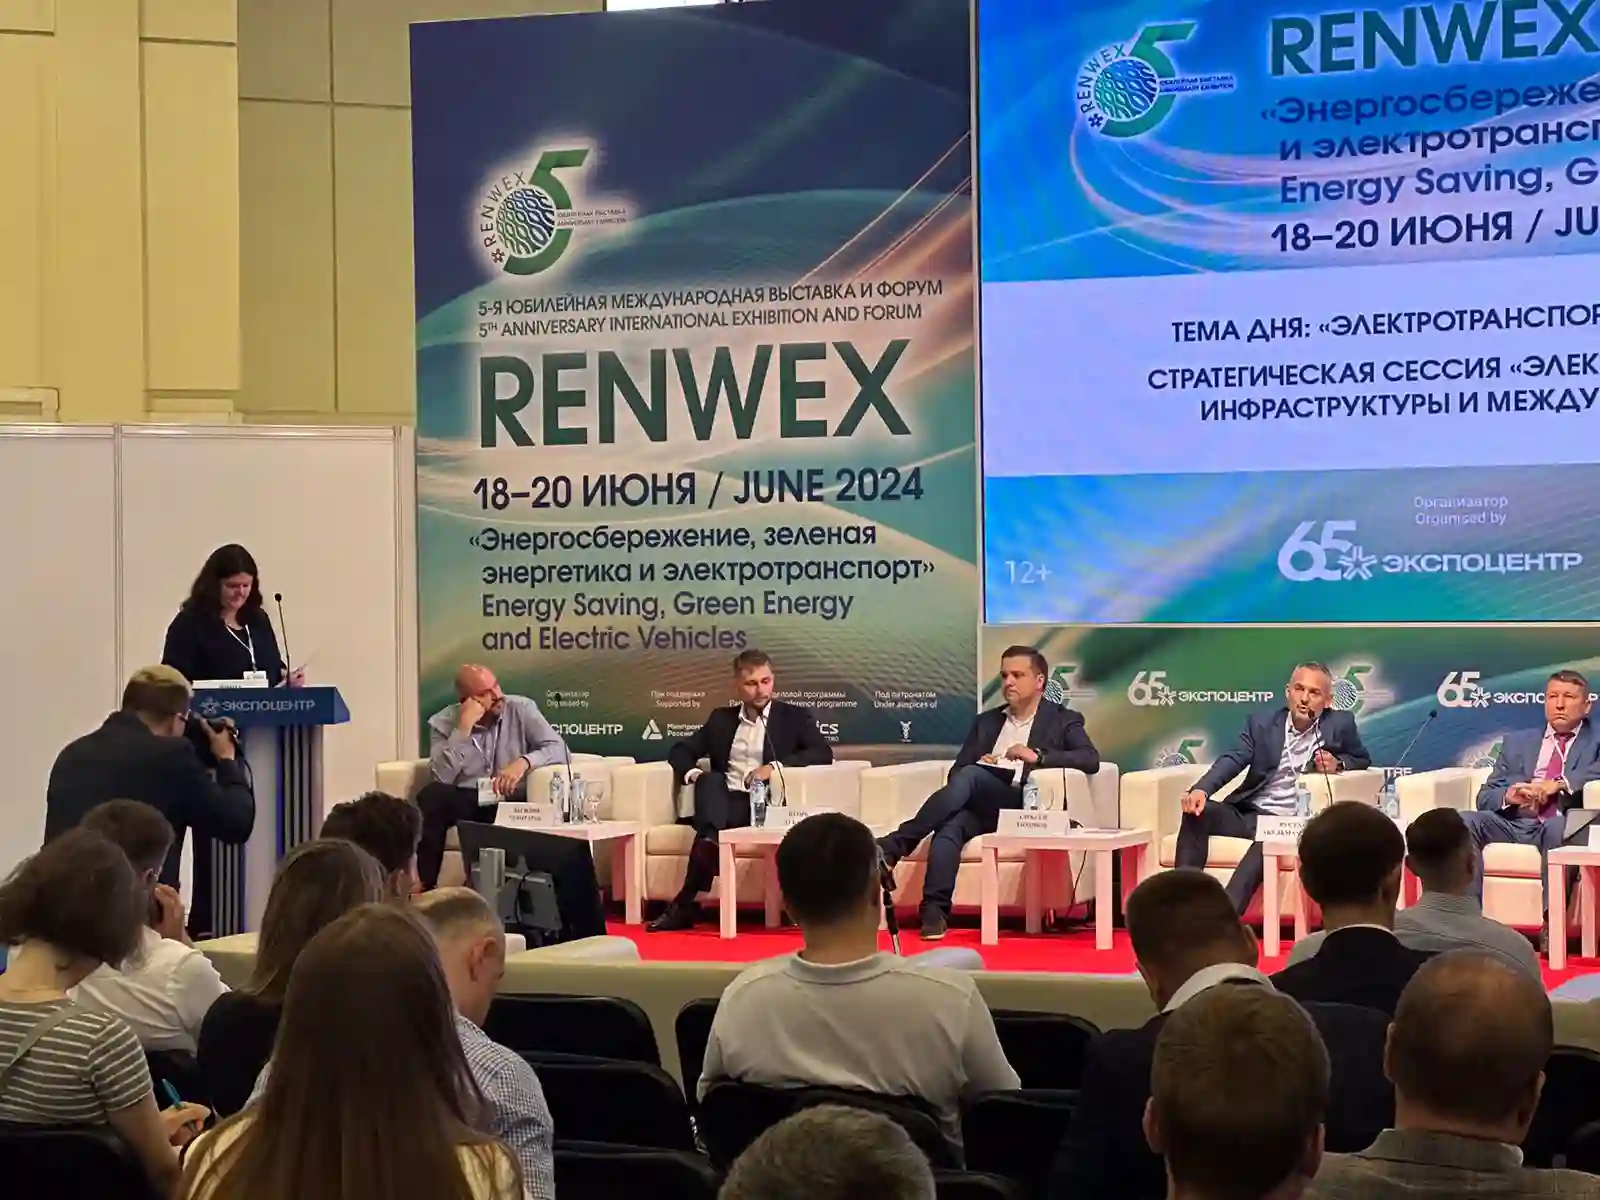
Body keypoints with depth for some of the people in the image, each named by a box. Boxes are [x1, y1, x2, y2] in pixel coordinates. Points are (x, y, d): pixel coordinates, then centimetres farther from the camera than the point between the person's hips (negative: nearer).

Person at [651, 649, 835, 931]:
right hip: (723, 801, 3)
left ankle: (687, 900, -46)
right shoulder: (721, 719, 22)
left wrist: (775, 767, -18)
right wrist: (692, 773, -3)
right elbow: (681, 750, 22)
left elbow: (823, 753, -4)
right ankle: (710, 843, -56)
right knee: (710, 780, -33)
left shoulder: (795, 717, 11)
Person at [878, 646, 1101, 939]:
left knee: (970, 776, -33)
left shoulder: (1062, 721, 15)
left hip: (1020, 806, -4)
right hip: (979, 807, 4)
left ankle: (894, 847, -38)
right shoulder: (986, 721, 27)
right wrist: (981, 763, -3)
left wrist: (1038, 756, -15)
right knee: (950, 825, -34)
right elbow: (957, 771, 21)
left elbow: (1091, 760, -3)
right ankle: (935, 910, -45)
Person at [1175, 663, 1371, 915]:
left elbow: (1363, 760, 18)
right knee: (1198, 811, -24)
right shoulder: (1262, 722, 8)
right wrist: (1202, 789, -23)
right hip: (1246, 811, 3)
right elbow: (1233, 759, -3)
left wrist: (1338, 763, -7)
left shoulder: (1340, 725, 5)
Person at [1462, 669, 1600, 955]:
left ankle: (1551, 923, -36)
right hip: (1515, 824, 3)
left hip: (1561, 827, -3)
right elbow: (1485, 796, 16)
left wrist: (1559, 783, -17)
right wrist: (1508, 796, -9)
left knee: (1557, 828, -39)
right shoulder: (1516, 742, 24)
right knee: (1468, 822, -26)